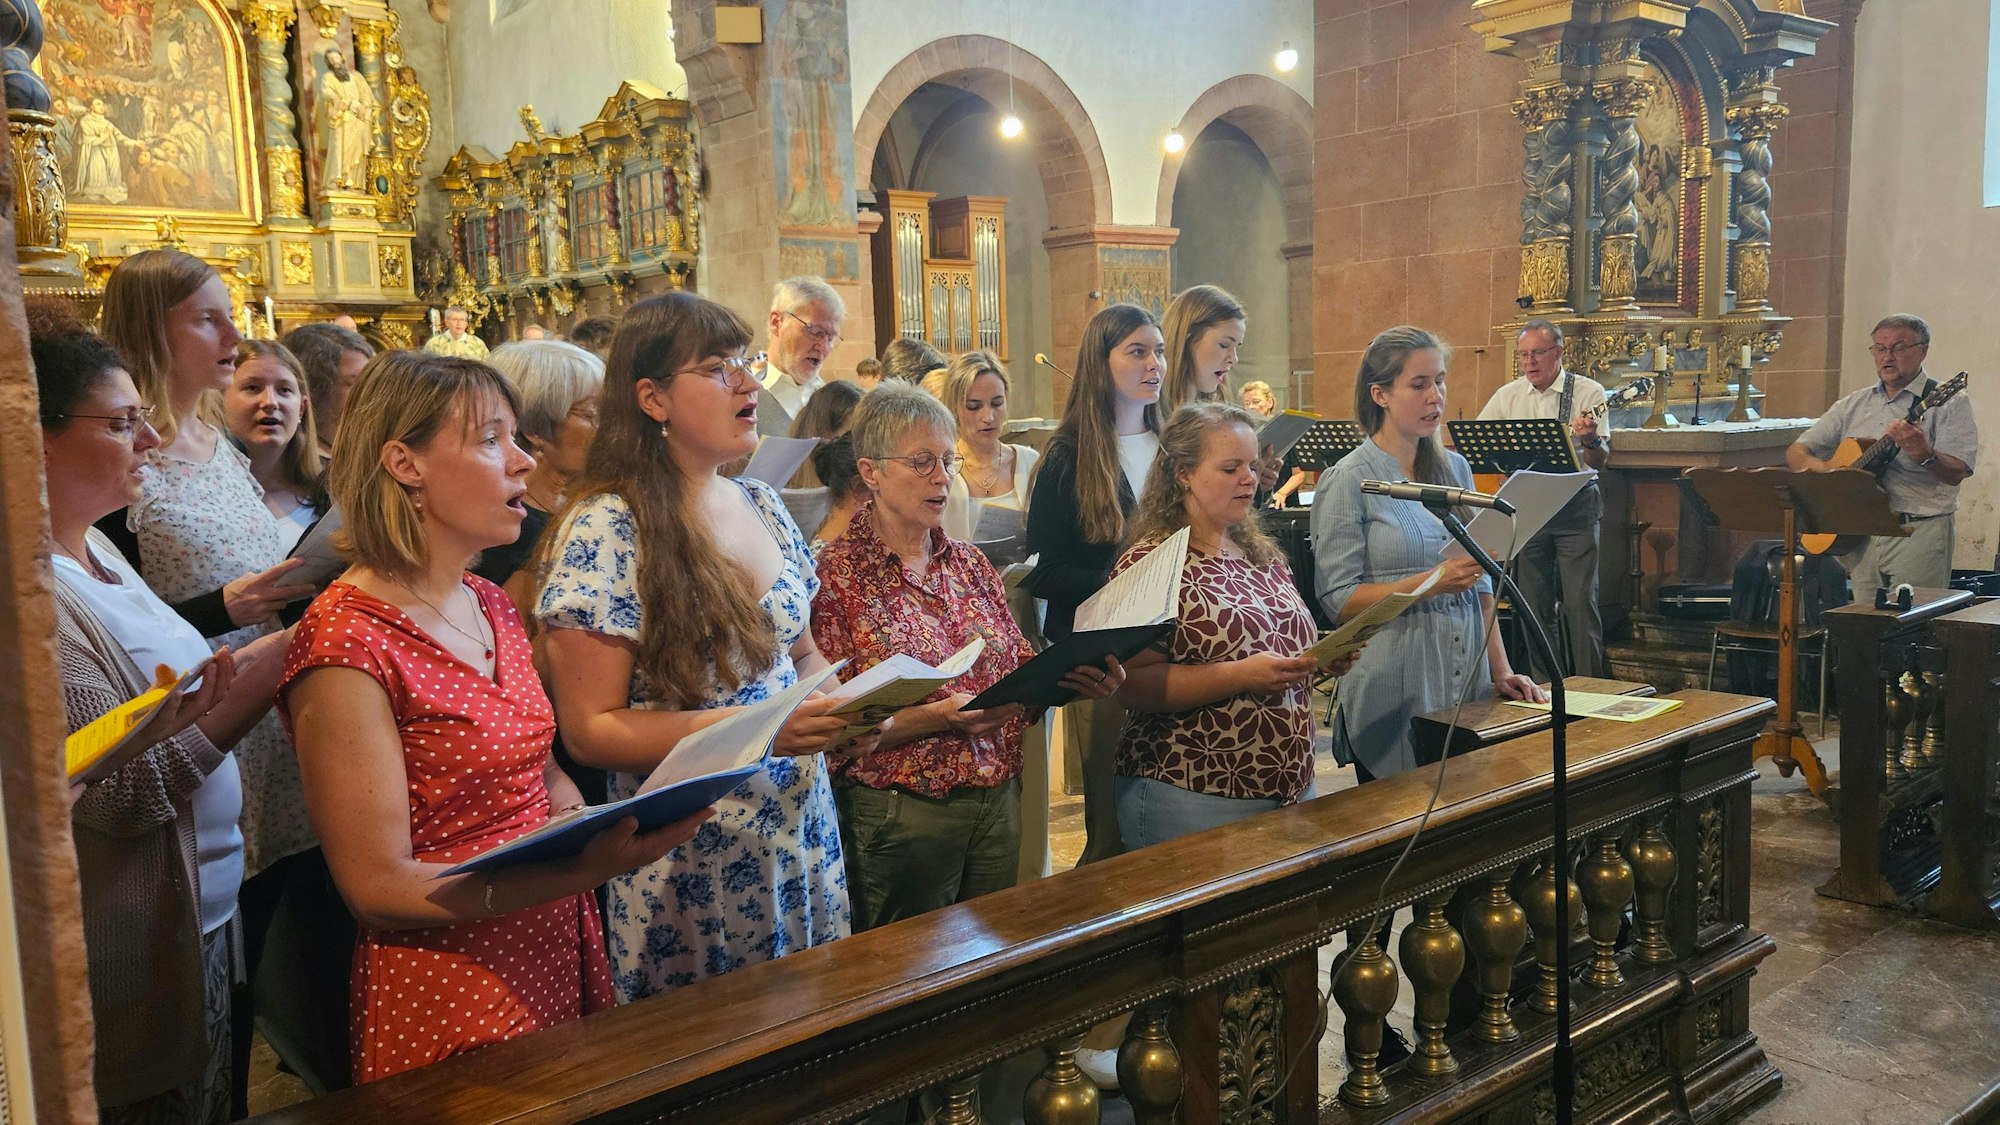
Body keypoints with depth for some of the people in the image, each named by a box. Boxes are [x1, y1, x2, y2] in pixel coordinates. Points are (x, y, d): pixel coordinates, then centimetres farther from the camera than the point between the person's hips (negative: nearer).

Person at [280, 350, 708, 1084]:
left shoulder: (490, 607, 6)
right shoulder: (347, 645, -18)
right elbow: (379, 887, -18)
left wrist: (603, 832, -8)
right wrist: (581, 870, -29)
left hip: (564, 957, 8)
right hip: (448, 993, -8)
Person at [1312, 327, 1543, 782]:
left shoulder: (1454, 468, 10)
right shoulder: (1347, 481, -8)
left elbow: (1480, 581, 14)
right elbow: (1339, 600, -12)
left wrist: (1500, 669, 7)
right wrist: (1433, 582, -21)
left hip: (1468, 680, 6)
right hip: (1394, 690, -5)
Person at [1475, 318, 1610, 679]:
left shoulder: (1588, 391, -3)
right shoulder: (1508, 395, 8)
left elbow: (1600, 460, -9)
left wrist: (1591, 439, -30)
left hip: (1575, 504, -3)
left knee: (1580, 601, -4)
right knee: (1534, 604, 7)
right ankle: (1544, 684, 18)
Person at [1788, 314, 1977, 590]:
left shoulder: (1949, 404, 0)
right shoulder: (1853, 405, 14)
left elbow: (1956, 474, -11)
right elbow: (1796, 452, 12)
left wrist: (1924, 455, -31)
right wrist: (1823, 468, -9)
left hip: (1919, 531, -4)